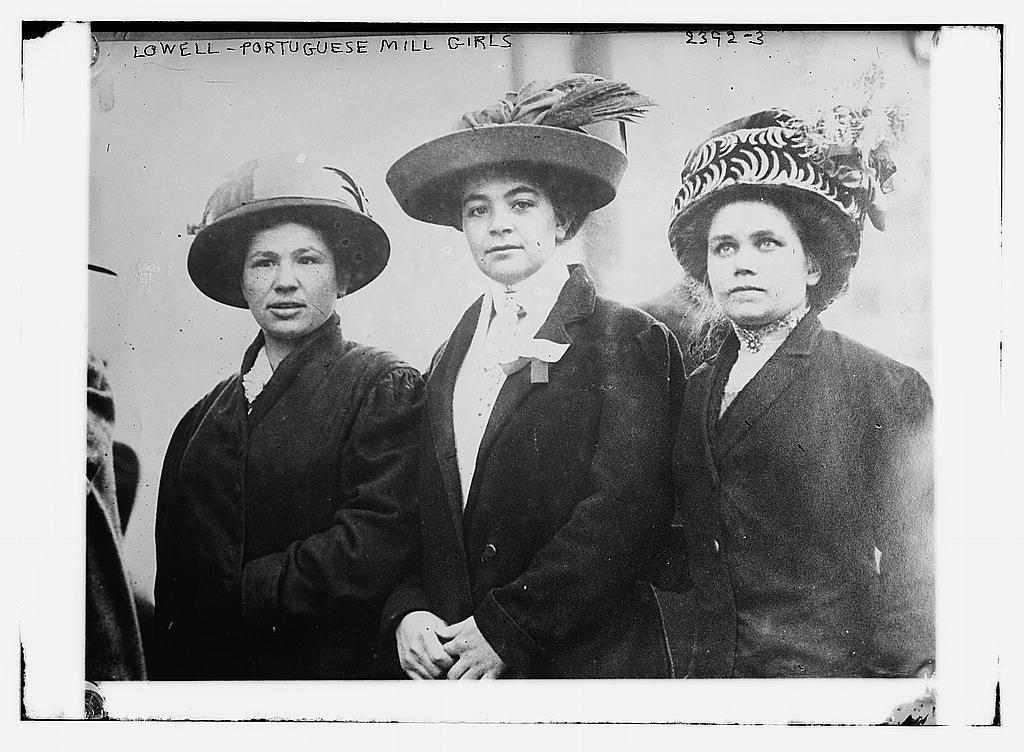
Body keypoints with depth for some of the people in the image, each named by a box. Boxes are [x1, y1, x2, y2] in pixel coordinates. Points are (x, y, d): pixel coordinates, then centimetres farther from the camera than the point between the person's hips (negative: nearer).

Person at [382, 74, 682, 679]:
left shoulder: (631, 341, -7)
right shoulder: (450, 358, 9)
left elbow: (625, 510, -15)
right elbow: (418, 511, 9)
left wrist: (506, 629, -17)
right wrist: (408, 612, -8)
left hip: (587, 661, -4)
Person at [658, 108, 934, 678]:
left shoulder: (893, 390, -8)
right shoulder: (697, 391, 7)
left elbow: (909, 585, -8)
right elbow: (690, 559, 11)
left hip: (826, 671, -4)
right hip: (713, 668, 5)